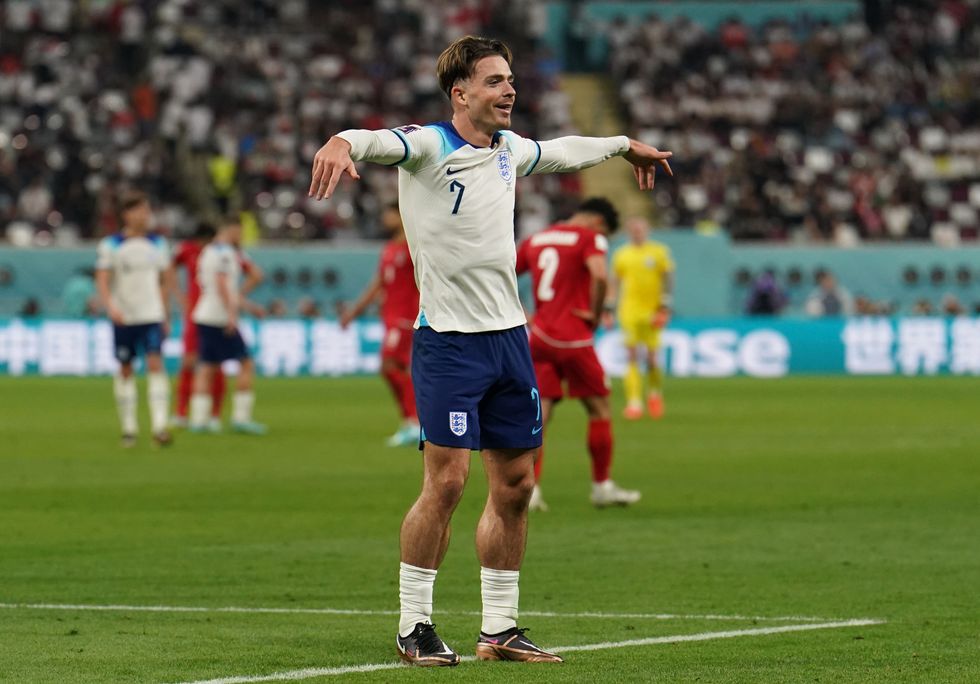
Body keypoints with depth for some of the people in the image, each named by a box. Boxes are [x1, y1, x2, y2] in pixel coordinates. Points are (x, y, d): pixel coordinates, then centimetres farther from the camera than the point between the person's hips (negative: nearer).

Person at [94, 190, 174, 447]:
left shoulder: (157, 244, 8)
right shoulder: (111, 245, -1)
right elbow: (102, 281, -6)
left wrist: (166, 316, 15)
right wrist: (110, 307, -23)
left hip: (152, 317, 1)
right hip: (123, 318, -1)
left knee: (156, 365, -14)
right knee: (125, 370, 5)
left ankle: (159, 426, -19)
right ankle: (128, 428, 16)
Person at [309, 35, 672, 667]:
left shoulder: (510, 150, 12)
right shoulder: (428, 147, -10)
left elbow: (564, 151, 34)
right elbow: (378, 140, -32)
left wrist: (626, 145, 48)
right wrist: (341, 144, -55)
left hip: (509, 336, 7)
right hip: (448, 338, -7)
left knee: (515, 485, 7)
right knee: (446, 481, -12)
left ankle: (499, 629, 17)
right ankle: (415, 628, -1)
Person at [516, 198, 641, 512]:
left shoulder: (535, 240, 15)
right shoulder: (590, 239, -4)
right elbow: (600, 276, -23)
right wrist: (595, 314, -9)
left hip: (539, 336, 5)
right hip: (573, 338, -5)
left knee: (538, 414, 3)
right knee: (599, 407, 10)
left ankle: (529, 489, -8)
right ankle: (602, 486, 15)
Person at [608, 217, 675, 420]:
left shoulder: (659, 252, 3)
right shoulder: (621, 255, 9)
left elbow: (668, 281, 3)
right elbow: (614, 284, 16)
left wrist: (665, 308, -5)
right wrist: (608, 310, 11)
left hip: (652, 311, -1)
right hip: (629, 311, 1)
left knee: (652, 357, 0)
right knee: (632, 357, -8)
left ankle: (655, 393, 27)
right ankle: (634, 403, -11)